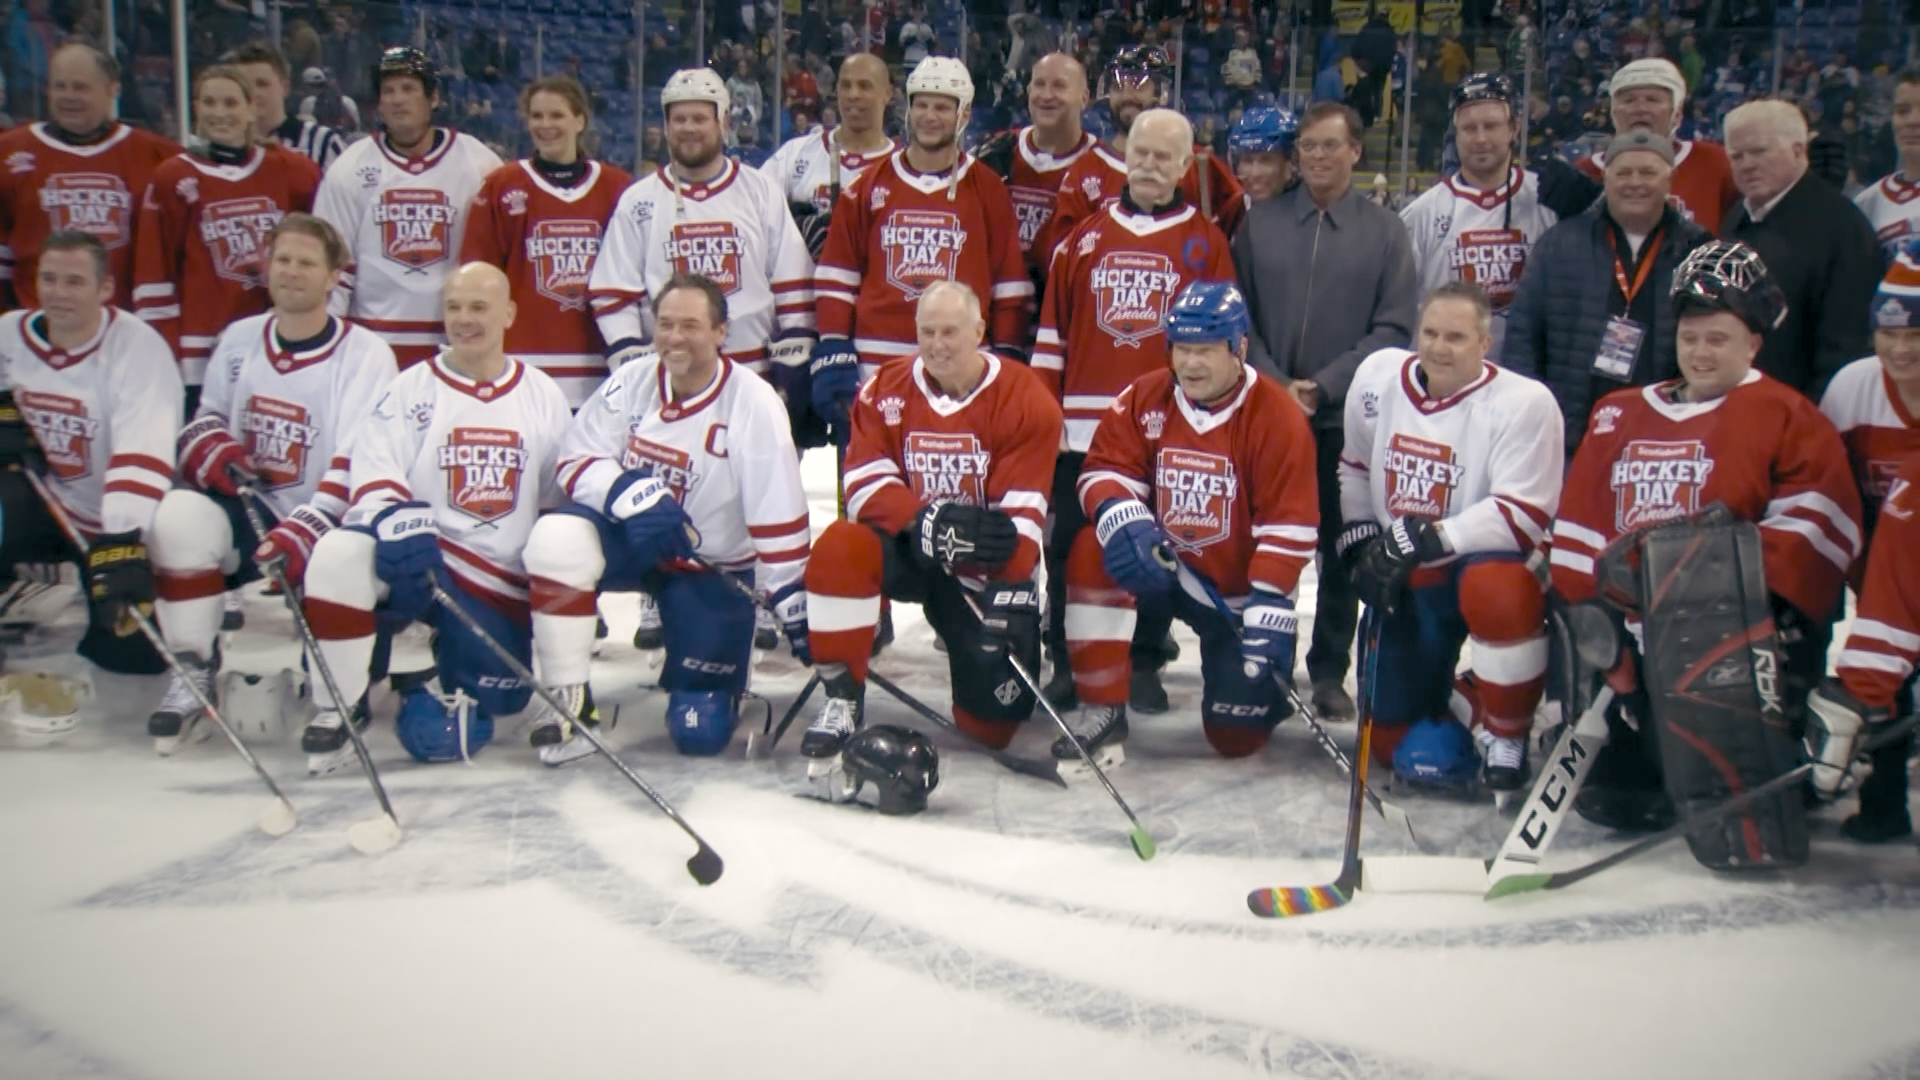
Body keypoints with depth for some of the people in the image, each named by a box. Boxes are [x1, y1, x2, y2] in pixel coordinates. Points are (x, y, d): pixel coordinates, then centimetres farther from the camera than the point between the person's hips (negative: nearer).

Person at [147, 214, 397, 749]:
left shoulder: (366, 354, -8)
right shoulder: (238, 339, 9)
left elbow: (358, 464, -17)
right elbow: (205, 421, 17)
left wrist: (306, 529, -31)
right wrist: (212, 451, -9)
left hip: (326, 521, -3)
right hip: (249, 510, 3)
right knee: (182, 514, -27)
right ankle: (193, 670, -8)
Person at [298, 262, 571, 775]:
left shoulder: (544, 395, 10)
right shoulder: (411, 389, 4)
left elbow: (562, 497, 14)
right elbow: (372, 474, -8)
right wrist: (396, 520, -31)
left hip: (501, 586, 1)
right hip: (415, 559, -1)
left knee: (436, 733, -11)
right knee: (339, 553, -34)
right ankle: (339, 709, -15)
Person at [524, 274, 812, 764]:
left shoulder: (754, 403, -17)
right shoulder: (630, 382, -7)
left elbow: (779, 518, -17)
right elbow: (577, 462, -6)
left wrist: (794, 605, -18)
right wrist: (629, 493, -27)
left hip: (712, 566, -2)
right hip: (629, 538, 2)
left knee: (701, 731, -9)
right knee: (557, 536, -33)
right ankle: (568, 700, -17)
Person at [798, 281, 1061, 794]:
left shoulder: (1027, 400, -12)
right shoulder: (885, 392, -4)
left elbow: (1021, 516, -16)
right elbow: (867, 487, -13)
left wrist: (1009, 595, -26)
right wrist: (927, 521, -32)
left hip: (985, 568, -1)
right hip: (904, 548, 1)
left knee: (994, 716, -6)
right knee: (840, 549, -34)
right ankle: (841, 703, -20)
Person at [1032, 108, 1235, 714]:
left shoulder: (1206, 243, 5)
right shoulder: (1084, 238, 10)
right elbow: (1052, 333, 10)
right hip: (1081, 428, 2)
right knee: (1070, 545, 5)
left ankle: (1145, 666, 19)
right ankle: (1066, 664, 17)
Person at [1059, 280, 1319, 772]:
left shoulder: (1277, 416, -16)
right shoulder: (1144, 399, -5)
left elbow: (1288, 529, -18)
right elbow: (1107, 472, -6)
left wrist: (1269, 613, -23)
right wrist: (1126, 522, -29)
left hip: (1239, 589, -3)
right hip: (1160, 567, 3)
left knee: (1237, 735, -7)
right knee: (1093, 552, -28)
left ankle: (1263, 675, 32)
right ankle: (1102, 711, -17)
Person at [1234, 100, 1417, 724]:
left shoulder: (1385, 232, 4)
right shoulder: (1259, 223, 7)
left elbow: (1395, 327, -2)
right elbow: (1236, 316, 4)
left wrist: (1326, 385, -12)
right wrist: (1275, 383, -9)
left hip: (1348, 418, -1)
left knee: (1342, 550, 4)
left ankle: (1330, 671, 15)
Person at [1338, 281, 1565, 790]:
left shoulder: (1524, 403, -18)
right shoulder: (1377, 376, -2)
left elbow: (1525, 516, -24)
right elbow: (1354, 469, 13)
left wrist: (1428, 540, -30)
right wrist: (1361, 547, 3)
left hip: (1485, 561, -4)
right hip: (1405, 581, 4)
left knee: (1498, 590, -42)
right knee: (1394, 738, 0)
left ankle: (1507, 736, -19)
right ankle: (1460, 699, 32)